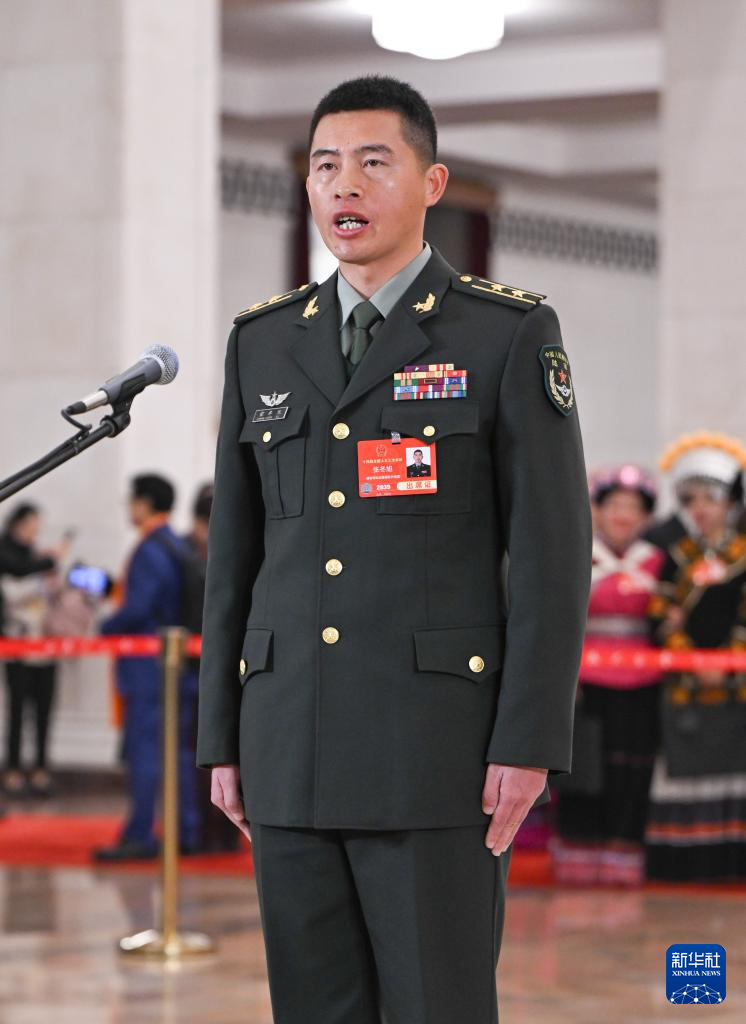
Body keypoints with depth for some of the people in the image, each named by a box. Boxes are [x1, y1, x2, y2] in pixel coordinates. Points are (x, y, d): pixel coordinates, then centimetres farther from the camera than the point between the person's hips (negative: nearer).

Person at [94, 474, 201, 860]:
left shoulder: (149, 551, -15)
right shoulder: (180, 548, 14)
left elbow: (137, 609, -21)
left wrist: (105, 627, -4)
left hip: (148, 667, -9)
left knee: (143, 748, -8)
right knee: (179, 749, 11)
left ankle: (140, 836, -10)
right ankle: (187, 832, 13)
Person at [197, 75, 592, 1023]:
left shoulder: (511, 333, -1)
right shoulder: (263, 342, 12)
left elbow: (553, 552, -5)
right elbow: (235, 553, 14)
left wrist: (530, 743, -12)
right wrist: (222, 739, 9)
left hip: (438, 742, -4)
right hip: (292, 748, 5)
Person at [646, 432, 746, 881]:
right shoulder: (678, 558, 9)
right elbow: (663, 619, 3)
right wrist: (695, 664, -9)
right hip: (686, 684, 2)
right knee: (687, 768, 1)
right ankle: (686, 860, 5)